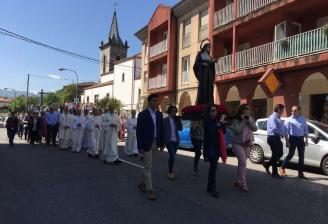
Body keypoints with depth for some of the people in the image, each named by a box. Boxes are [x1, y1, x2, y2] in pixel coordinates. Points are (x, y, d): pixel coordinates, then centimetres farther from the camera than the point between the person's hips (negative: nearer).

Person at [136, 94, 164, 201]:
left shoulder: (159, 114, 8)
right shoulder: (142, 114, -9)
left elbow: (161, 129, 12)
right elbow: (139, 131, -11)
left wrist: (161, 143, 8)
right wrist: (140, 147, -15)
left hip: (156, 143, 6)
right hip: (146, 144, -6)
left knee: (149, 166, 16)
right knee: (148, 167, -4)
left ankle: (141, 183, 33)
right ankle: (150, 190, 2)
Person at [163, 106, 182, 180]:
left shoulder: (176, 120, 10)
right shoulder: (165, 120, -4)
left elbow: (180, 129, 3)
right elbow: (163, 131, -4)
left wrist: (179, 120, -7)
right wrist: (164, 141, -7)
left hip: (176, 141, 5)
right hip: (169, 141, -5)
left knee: (172, 156, 12)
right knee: (172, 156, -15)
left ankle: (170, 171, 23)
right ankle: (170, 172, -4)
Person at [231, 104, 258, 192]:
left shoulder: (251, 119, 6)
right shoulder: (236, 120, -9)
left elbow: (255, 129, -6)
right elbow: (238, 130, -22)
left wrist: (249, 121, -16)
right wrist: (243, 121, -18)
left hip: (247, 144, 6)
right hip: (237, 144, -5)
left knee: (242, 163, 12)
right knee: (243, 162, -18)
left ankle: (239, 182, 25)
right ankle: (243, 184, -11)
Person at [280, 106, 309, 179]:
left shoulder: (303, 119, 9)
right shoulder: (289, 120, -2)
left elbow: (305, 130, 14)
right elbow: (286, 131, -5)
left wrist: (306, 139, 7)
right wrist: (287, 141, -10)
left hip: (301, 138, 4)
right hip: (293, 138, -4)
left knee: (301, 156, 6)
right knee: (290, 154, -2)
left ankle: (301, 173, 15)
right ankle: (282, 168, 14)